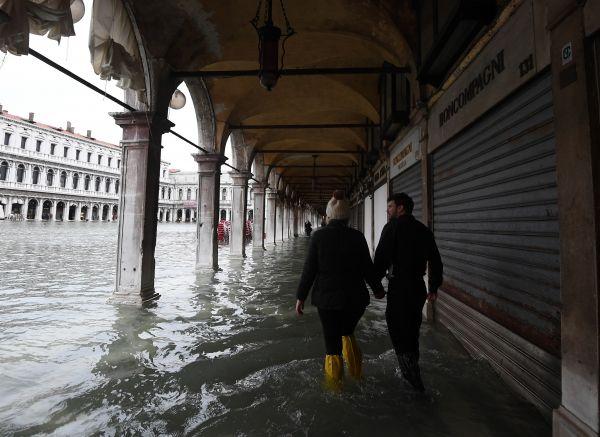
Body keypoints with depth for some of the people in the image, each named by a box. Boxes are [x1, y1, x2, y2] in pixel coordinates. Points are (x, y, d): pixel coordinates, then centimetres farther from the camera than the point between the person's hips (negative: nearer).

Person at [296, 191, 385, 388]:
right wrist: (377, 289, 18)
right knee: (347, 331, 27)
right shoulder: (357, 236, -6)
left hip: (327, 297, -2)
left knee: (332, 339, 13)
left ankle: (334, 382, 26)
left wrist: (301, 297, 0)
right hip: (355, 297, 2)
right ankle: (355, 371, 30)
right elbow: (367, 268, 1)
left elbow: (310, 269, -8)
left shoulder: (318, 235, -9)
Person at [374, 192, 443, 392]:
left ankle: (413, 378, 8)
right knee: (412, 330, 21)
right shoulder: (424, 229, 10)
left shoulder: (393, 227, -11)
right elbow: (435, 261, 13)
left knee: (398, 331, 3)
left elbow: (381, 258, -16)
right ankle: (412, 372, 36)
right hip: (418, 287, 8)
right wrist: (434, 287, 20)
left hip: (399, 287, -7)